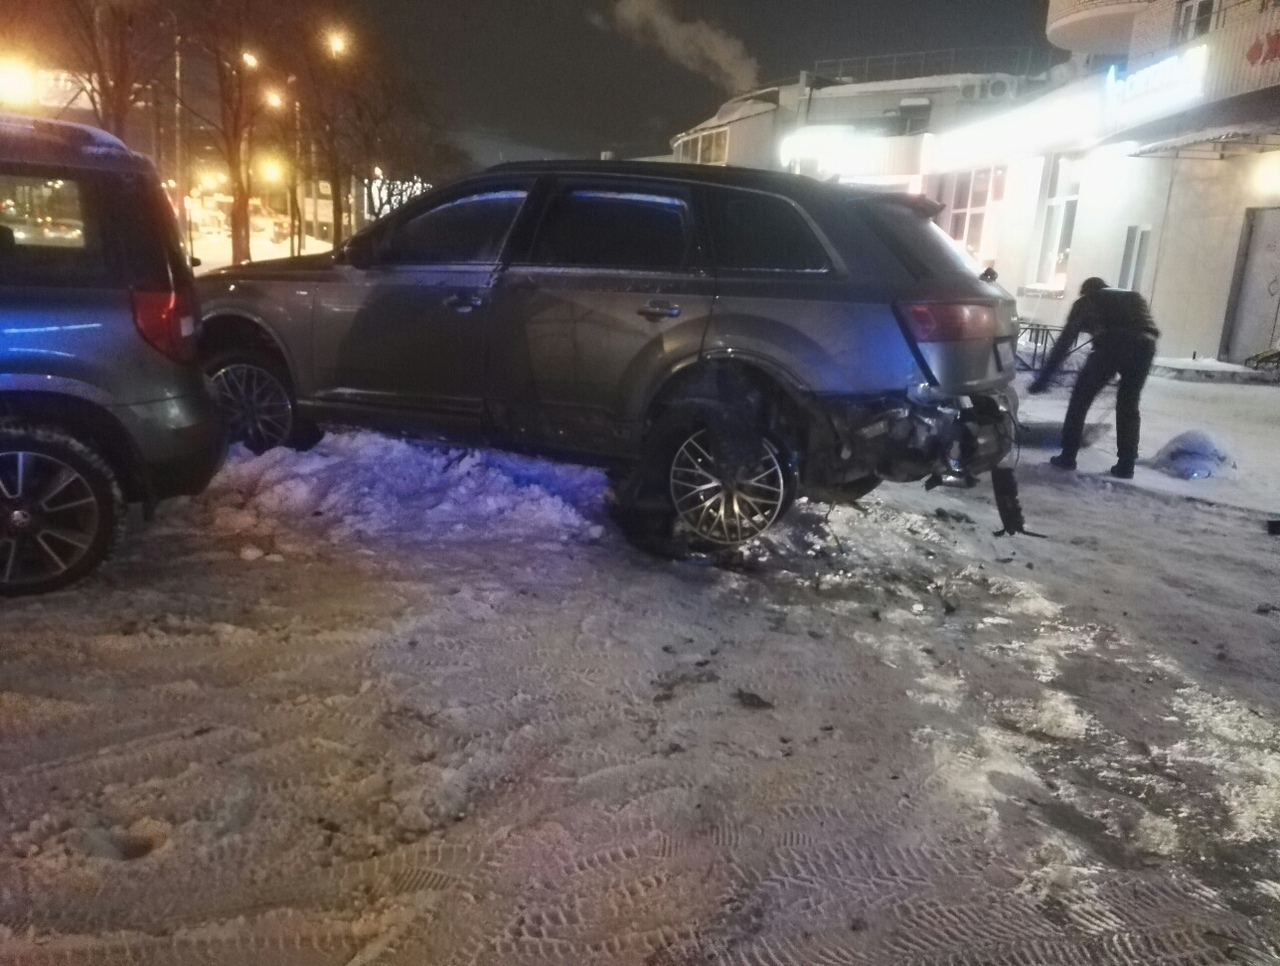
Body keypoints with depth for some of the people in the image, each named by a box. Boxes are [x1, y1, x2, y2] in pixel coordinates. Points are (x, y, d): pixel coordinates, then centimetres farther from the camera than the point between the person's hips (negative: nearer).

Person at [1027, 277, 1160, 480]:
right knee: (1129, 406, 20)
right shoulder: (1135, 298, 38)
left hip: (1112, 345, -4)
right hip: (1144, 345, 4)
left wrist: (1043, 378, 18)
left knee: (1081, 399, 12)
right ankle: (1126, 466, 19)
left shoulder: (1086, 301, 25)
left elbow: (1065, 340, 18)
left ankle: (1068, 457, 12)